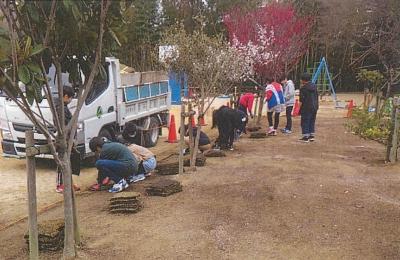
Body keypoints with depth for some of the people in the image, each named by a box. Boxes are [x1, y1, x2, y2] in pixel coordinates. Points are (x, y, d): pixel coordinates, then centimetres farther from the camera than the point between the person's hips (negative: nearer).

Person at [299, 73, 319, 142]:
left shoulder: (303, 88, -13)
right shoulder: (314, 86, 10)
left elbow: (301, 100, -14)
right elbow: (317, 96, 15)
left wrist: (299, 108, -6)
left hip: (306, 108, -7)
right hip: (315, 107, 7)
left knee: (305, 122, -1)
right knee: (312, 122, 15)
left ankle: (305, 137, 0)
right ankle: (312, 136, 19)